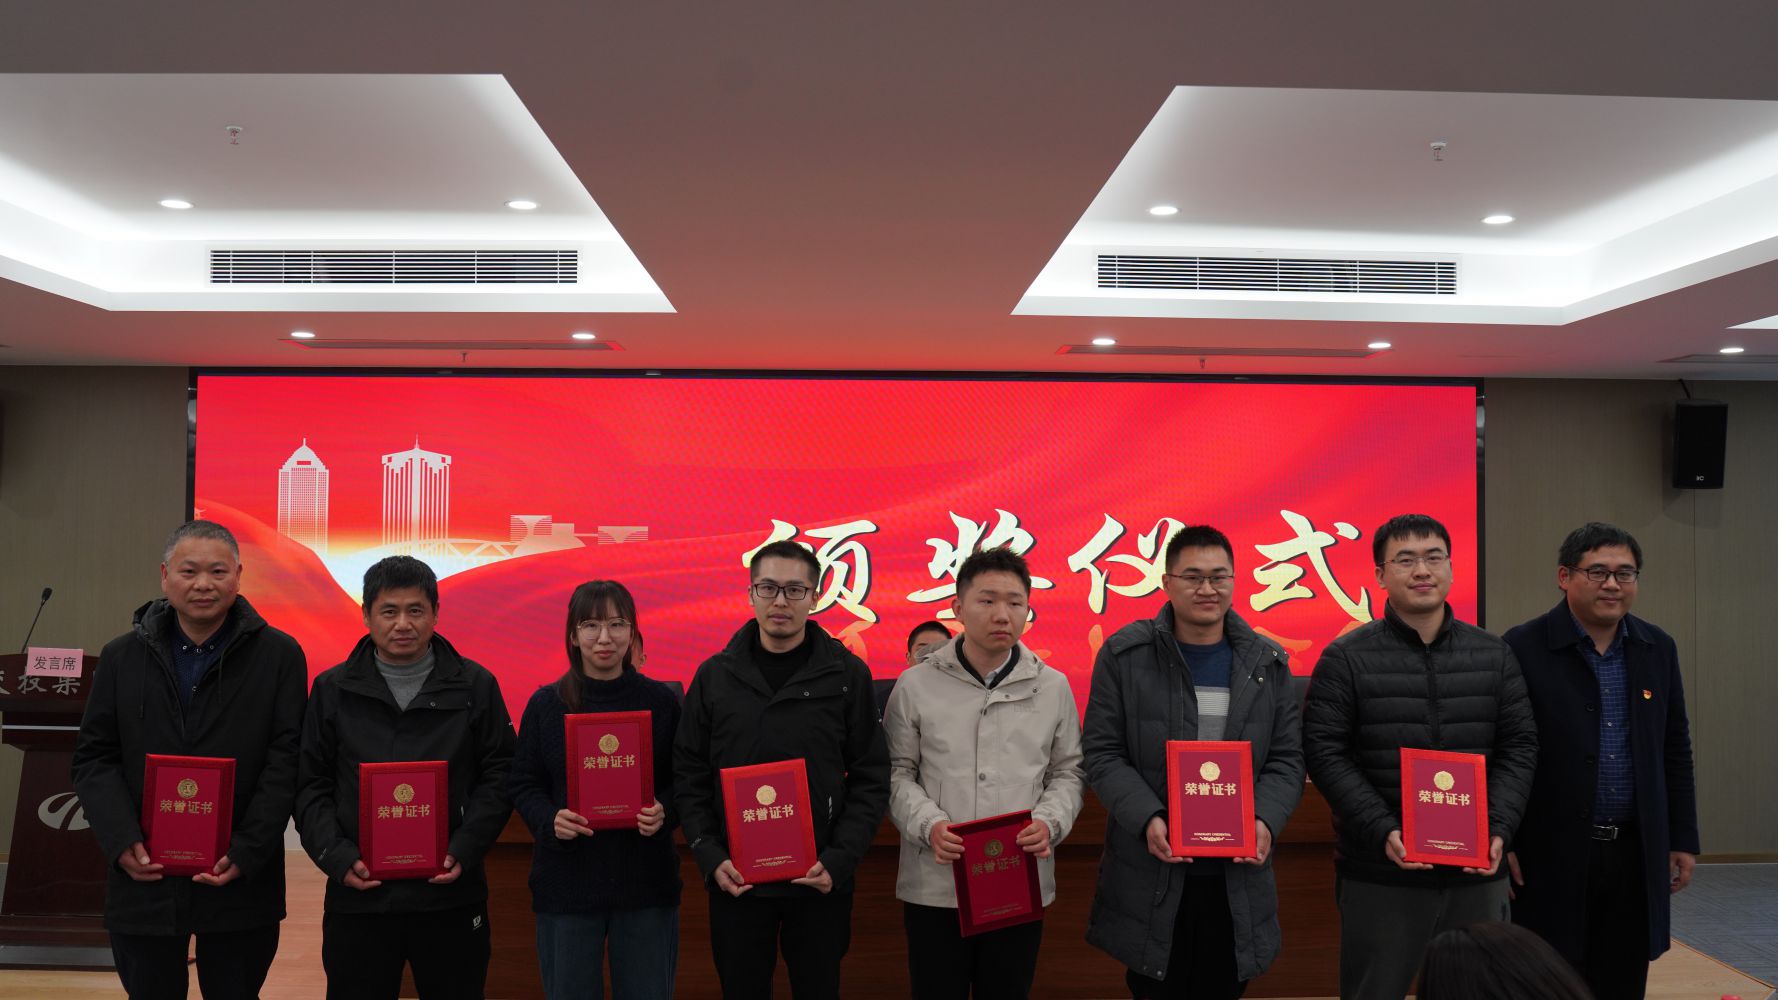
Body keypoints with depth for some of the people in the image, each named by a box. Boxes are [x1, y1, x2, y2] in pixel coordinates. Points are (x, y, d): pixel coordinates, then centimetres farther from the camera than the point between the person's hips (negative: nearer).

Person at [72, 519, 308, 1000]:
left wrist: (247, 853, -14)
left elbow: (285, 761, -6)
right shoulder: (122, 657, 6)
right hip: (144, 880, 2)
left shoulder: (278, 655, -2)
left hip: (242, 885, -2)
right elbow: (94, 758, 6)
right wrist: (121, 841, -9)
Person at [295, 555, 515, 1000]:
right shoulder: (332, 689, 5)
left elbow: (498, 776, 2)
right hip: (358, 897, 1)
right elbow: (310, 786, 5)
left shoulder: (475, 685, 1)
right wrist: (337, 858, -8)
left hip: (451, 894, 0)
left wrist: (463, 850, -10)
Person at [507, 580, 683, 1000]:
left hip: (646, 883, 0)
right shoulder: (546, 704, -1)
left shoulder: (661, 701, -1)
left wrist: (664, 812, -16)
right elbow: (522, 784, 3)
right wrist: (550, 820, -16)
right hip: (566, 883, 0)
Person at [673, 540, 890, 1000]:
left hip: (821, 883, -1)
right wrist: (711, 857, -8)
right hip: (735, 882, 1)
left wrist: (839, 860, -11)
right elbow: (690, 778, 4)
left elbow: (871, 779, -2)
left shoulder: (847, 674, -2)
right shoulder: (714, 676, 3)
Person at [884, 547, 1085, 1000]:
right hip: (934, 886, -1)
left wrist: (1049, 822, -9)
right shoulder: (916, 684, -2)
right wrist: (928, 824, -15)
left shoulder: (1053, 686, 4)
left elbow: (1067, 772, 9)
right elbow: (897, 772, 2)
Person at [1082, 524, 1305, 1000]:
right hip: (1150, 877, -2)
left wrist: (1265, 820, -12)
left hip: (1238, 880, 3)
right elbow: (1102, 753, -4)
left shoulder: (1267, 662, 6)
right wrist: (1147, 819, -18)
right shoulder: (1124, 654, -3)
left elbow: (1287, 758, 7)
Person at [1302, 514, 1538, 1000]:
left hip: (1476, 870, 3)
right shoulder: (1346, 658, -3)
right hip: (1380, 874, -3)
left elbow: (1519, 748, 7)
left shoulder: (1494, 655, 8)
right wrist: (1383, 831, -17)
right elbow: (1325, 752, -7)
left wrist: (1498, 828, -7)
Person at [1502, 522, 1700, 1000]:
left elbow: (1675, 753, 12)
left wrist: (1683, 840, 9)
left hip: (1636, 854, 5)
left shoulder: (1658, 649, 7)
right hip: (1551, 856, -4)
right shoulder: (1525, 648, -9)